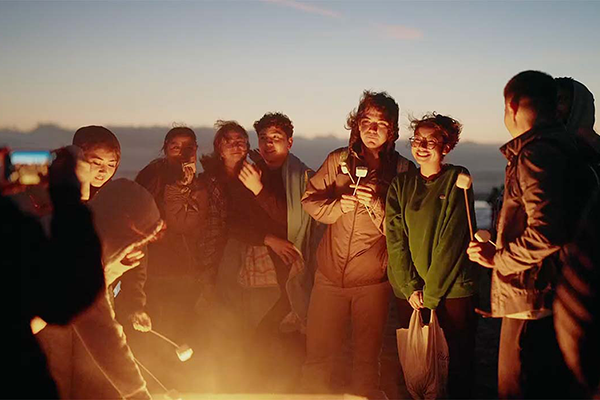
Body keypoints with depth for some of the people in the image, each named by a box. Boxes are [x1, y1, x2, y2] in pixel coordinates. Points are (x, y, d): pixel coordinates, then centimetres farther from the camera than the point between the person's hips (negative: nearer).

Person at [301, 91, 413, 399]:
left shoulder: (404, 171, -2)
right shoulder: (338, 160, 4)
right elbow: (309, 200, 6)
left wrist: (375, 204, -19)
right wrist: (338, 206, -11)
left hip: (372, 280, -1)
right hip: (330, 273, 2)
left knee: (367, 357, 11)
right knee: (318, 354, 9)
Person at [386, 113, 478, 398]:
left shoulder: (457, 179, -3)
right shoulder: (401, 184, 7)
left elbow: (452, 239, -9)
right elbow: (395, 239, 1)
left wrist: (432, 293, -11)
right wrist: (410, 288, -9)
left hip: (452, 289, -2)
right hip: (409, 292, 3)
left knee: (459, 362, 5)